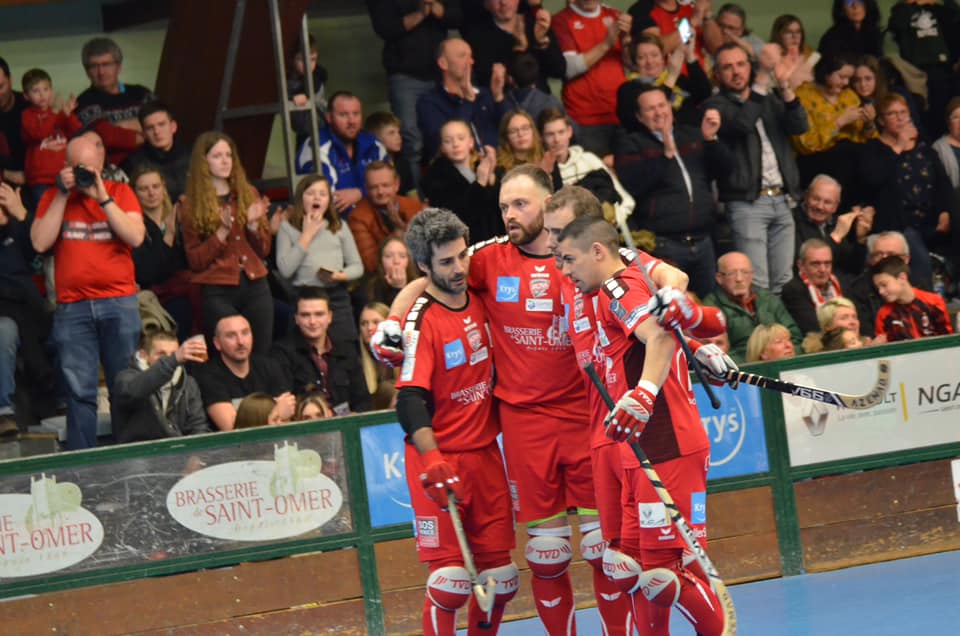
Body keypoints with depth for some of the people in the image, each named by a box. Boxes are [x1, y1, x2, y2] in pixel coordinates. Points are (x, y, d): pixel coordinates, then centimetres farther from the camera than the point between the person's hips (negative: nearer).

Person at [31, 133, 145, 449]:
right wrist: (63, 195, -5)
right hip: (72, 306, 0)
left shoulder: (120, 192, 7)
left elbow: (136, 237, -7)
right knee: (80, 392, -3)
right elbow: (40, 243, -3)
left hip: (119, 303, 0)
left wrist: (102, 197, -10)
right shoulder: (52, 197, 10)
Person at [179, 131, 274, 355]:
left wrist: (253, 224, -6)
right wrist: (222, 232, -14)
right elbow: (195, 261, -4)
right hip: (218, 293, -3)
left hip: (255, 286, 4)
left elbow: (264, 251, 13)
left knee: (262, 354, 0)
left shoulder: (248, 194, 11)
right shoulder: (192, 206, 1)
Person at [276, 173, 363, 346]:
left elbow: (357, 266, 12)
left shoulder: (340, 226, 13)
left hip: (337, 297, 2)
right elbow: (286, 270, -8)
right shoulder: (287, 228, 5)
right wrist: (307, 235, -3)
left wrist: (341, 276, -10)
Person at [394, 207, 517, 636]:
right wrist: (433, 462, -34)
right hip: (440, 459, -7)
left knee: (501, 578, 7)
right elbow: (410, 400, -23)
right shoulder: (421, 321, -15)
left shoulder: (480, 303, 6)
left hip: (485, 454, 7)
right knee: (450, 582, -11)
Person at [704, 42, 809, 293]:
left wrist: (785, 86, -9)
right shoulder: (716, 105, 1)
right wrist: (762, 81, -19)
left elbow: (799, 126, 4)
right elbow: (741, 122, -19)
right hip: (747, 203, -6)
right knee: (756, 284, -13)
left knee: (783, 282, 4)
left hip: (781, 199, 6)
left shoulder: (769, 101, 19)